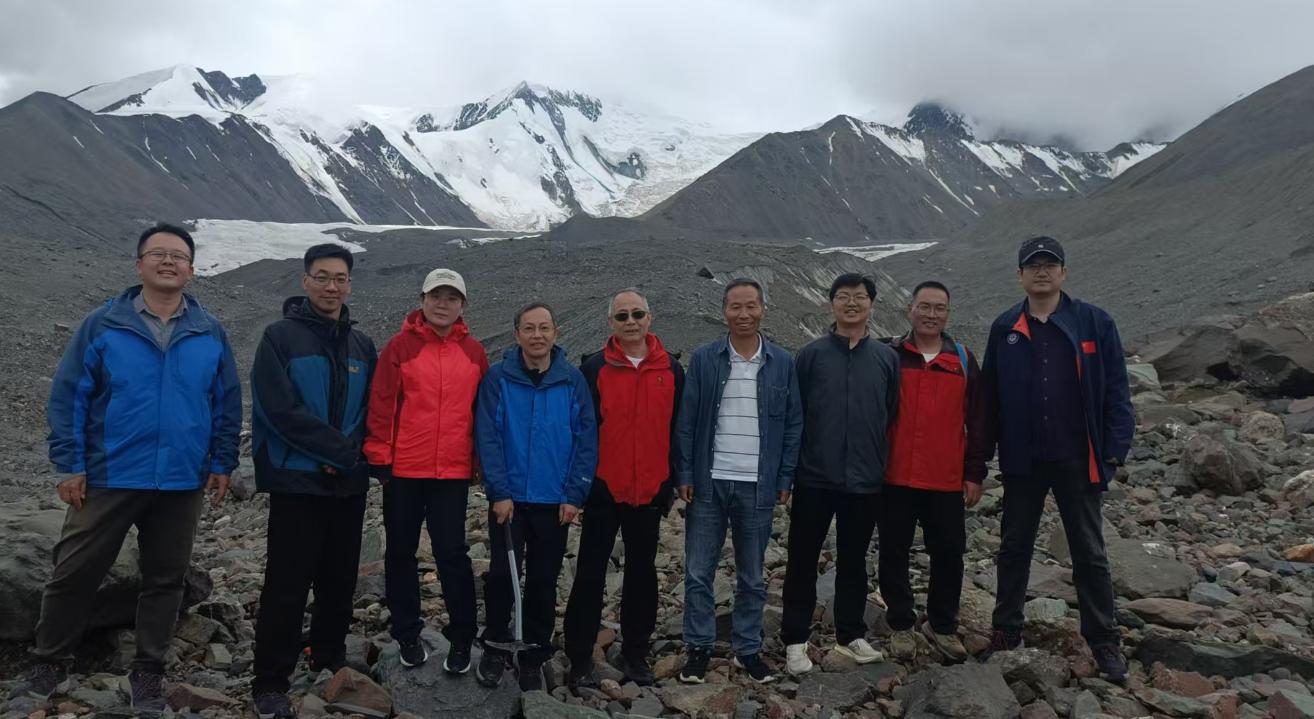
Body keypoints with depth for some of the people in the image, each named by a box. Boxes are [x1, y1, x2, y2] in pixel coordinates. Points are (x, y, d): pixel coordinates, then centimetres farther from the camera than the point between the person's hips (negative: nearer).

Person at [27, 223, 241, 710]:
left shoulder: (211, 334, 2)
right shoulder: (102, 325, -3)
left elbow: (228, 404, 7)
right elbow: (67, 398, -2)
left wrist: (223, 463, 4)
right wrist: (69, 464, -6)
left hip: (182, 483, 2)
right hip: (109, 478, -1)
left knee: (165, 579, 11)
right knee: (74, 574, 8)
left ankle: (149, 670, 26)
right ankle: (48, 661, 30)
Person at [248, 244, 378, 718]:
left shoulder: (361, 345, 11)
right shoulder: (280, 337, -6)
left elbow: (369, 412, 9)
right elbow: (281, 410, -15)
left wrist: (349, 456, -8)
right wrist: (339, 449, -14)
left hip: (349, 484, 5)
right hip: (297, 482, -5)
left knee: (339, 582, 14)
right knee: (287, 587, -2)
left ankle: (331, 662, 30)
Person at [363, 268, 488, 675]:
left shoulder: (474, 352, 4)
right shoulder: (401, 346, -1)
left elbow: (483, 411, 8)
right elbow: (381, 404, -3)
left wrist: (480, 462, 7)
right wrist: (379, 456, -7)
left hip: (453, 473, 0)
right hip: (403, 470, 0)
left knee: (452, 554, 2)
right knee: (401, 553, 11)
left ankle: (461, 639, 13)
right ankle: (407, 635, 25)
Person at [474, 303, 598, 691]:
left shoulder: (573, 380, -1)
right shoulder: (498, 378, -4)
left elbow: (586, 441, -2)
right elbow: (488, 438, -6)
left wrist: (575, 495, -8)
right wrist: (499, 492, -12)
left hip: (556, 501, 1)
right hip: (509, 498, -1)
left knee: (544, 582, 9)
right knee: (502, 574, -1)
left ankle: (534, 656, 24)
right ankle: (495, 647, 21)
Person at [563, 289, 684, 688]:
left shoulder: (671, 370, 4)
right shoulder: (594, 368, -3)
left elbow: (679, 430, 8)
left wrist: (672, 482, 6)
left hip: (649, 491, 3)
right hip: (603, 489, -2)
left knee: (642, 573, 12)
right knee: (591, 574, 5)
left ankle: (635, 653, 24)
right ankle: (580, 657, 15)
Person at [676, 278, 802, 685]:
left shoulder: (782, 363, 3)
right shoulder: (704, 359, 0)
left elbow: (793, 424, 5)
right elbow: (687, 421, 0)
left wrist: (785, 479, 0)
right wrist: (685, 475, -5)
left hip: (758, 485, 1)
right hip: (708, 483, 0)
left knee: (752, 577, 12)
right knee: (698, 573, 6)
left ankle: (748, 649, 26)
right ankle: (699, 648, 21)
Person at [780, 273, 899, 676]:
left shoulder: (886, 358, 5)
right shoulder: (811, 354, 0)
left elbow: (892, 416, 10)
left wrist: (881, 462, 7)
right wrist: (791, 466, -2)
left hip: (865, 479, 2)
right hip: (815, 478, -2)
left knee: (854, 560, 15)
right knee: (803, 560, 4)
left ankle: (851, 635, 29)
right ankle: (795, 640, 14)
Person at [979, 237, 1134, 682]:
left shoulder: (1095, 323, -3)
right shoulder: (1005, 329, 2)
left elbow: (1115, 391, -3)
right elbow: (991, 395, 4)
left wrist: (1115, 449, -9)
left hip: (1077, 460, -2)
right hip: (1022, 460, 2)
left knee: (1089, 552, 9)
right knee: (1014, 546, 12)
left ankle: (1104, 641, 21)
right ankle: (1006, 630, 25)